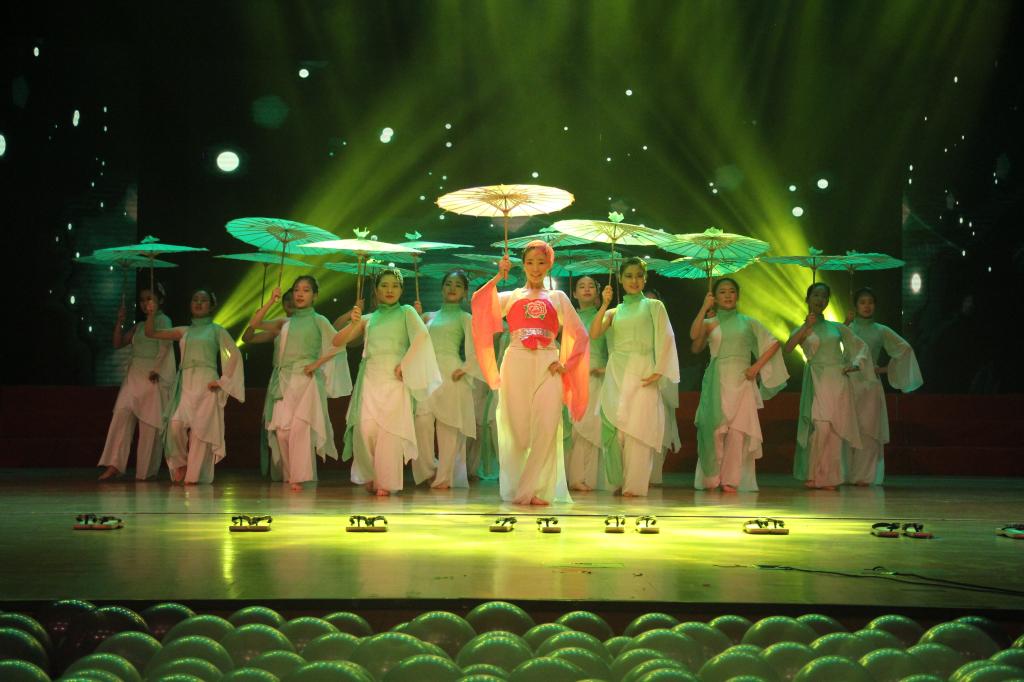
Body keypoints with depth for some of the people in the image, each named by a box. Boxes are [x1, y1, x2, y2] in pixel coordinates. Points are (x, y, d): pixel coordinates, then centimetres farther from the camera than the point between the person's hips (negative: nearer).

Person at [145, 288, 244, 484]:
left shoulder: (216, 330, 9)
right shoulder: (184, 332, 19)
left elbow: (234, 355, 2)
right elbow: (151, 333, 19)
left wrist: (222, 381, -5)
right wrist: (151, 314, 3)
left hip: (206, 384, -2)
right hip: (185, 384, 2)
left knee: (200, 429, -9)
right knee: (176, 423, -20)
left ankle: (194, 475, -1)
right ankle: (180, 464, 1)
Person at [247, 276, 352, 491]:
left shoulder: (318, 321, 9)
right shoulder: (285, 322, 19)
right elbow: (254, 324, 11)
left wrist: (317, 363, -9)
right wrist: (271, 301, 4)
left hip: (306, 379, -4)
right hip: (284, 380, 4)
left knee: (300, 427, -17)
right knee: (282, 429, -4)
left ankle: (299, 478, -16)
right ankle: (288, 475, 8)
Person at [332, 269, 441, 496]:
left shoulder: (406, 313, 11)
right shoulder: (368, 319, 19)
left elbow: (422, 334, -8)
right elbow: (337, 342, 14)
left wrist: (405, 365, -12)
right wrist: (353, 324, -4)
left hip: (394, 378, -2)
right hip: (369, 377, 2)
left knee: (389, 430, -11)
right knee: (365, 428, -12)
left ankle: (385, 483, -4)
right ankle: (369, 476, 6)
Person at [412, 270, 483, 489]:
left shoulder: (465, 318, 9)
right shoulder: (431, 317, 22)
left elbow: (475, 350, -1)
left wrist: (464, 369, -10)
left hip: (451, 374, -3)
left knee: (448, 426, -6)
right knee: (422, 420, -15)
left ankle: (444, 476, -2)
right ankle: (429, 469, 0)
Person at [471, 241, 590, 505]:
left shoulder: (558, 298, 15)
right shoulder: (510, 297, 13)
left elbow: (580, 335, 14)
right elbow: (479, 302, -5)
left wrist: (566, 364, 3)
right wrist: (499, 276, -7)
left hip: (547, 368, 0)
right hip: (516, 365, 0)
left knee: (546, 429, -9)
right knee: (517, 430, 0)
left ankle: (539, 490, -3)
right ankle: (516, 489, 14)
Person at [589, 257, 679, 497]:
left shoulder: (654, 306, 10)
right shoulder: (615, 311, 17)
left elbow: (665, 340, 0)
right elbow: (594, 334, 2)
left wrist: (658, 371, -11)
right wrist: (604, 305, -5)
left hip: (642, 373, -3)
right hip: (616, 374, 3)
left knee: (638, 427, -8)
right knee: (616, 427, -2)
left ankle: (635, 484, -7)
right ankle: (618, 481, 6)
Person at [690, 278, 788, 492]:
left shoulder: (747, 322, 12)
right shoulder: (710, 323, 10)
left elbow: (773, 344, 10)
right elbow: (694, 335, -12)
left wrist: (757, 367, 0)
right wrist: (705, 307, -7)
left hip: (741, 381, 0)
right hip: (716, 381, 0)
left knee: (737, 431, -8)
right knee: (715, 430, -4)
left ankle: (730, 480, -5)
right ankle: (711, 479, 6)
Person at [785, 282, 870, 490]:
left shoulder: (837, 328, 16)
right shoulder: (802, 330, 10)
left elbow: (861, 346, 22)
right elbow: (788, 347, -10)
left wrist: (855, 364, 5)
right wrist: (807, 326, -11)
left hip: (839, 381, 3)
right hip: (817, 381, -3)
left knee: (835, 429, -1)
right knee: (820, 425, -16)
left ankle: (829, 477, 7)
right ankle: (813, 475, -4)